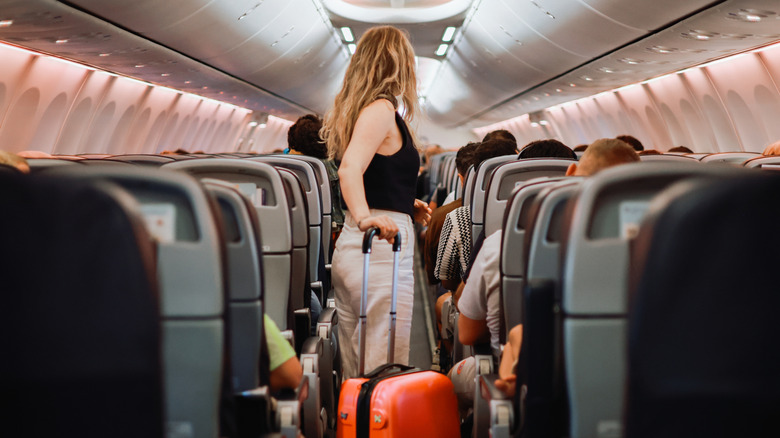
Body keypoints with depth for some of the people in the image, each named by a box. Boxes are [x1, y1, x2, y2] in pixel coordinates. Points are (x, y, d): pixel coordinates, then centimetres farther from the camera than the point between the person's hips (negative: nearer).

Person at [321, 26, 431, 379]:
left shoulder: (356, 107, 18)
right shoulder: (381, 108, -9)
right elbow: (349, 169, -24)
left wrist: (406, 205, 24)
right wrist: (365, 217, -37)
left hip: (349, 245, 9)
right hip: (382, 247, -9)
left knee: (355, 371, 14)